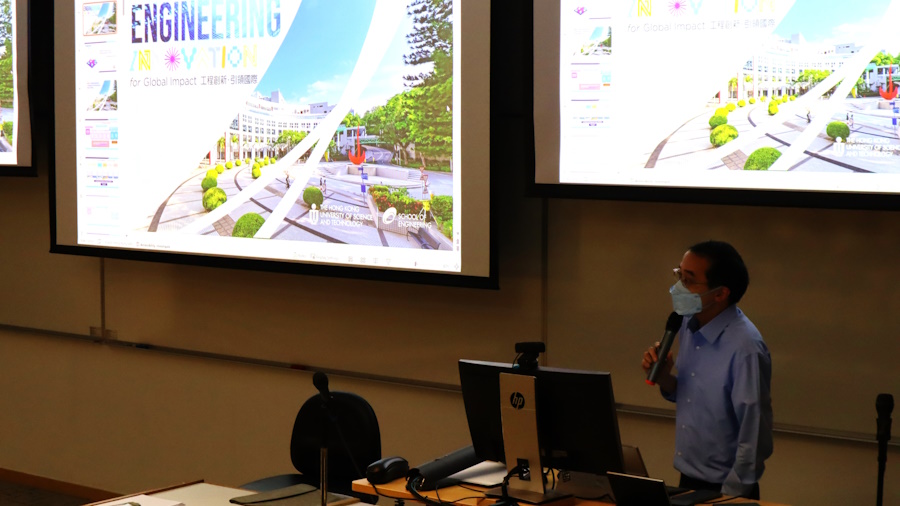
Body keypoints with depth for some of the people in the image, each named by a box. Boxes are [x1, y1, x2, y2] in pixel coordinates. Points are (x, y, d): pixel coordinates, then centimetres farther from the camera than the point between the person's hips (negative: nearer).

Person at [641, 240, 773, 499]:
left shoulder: (744, 349, -24)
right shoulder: (689, 324, -1)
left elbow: (755, 438, -20)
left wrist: (730, 496, -15)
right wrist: (664, 379, -7)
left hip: (725, 488, -7)